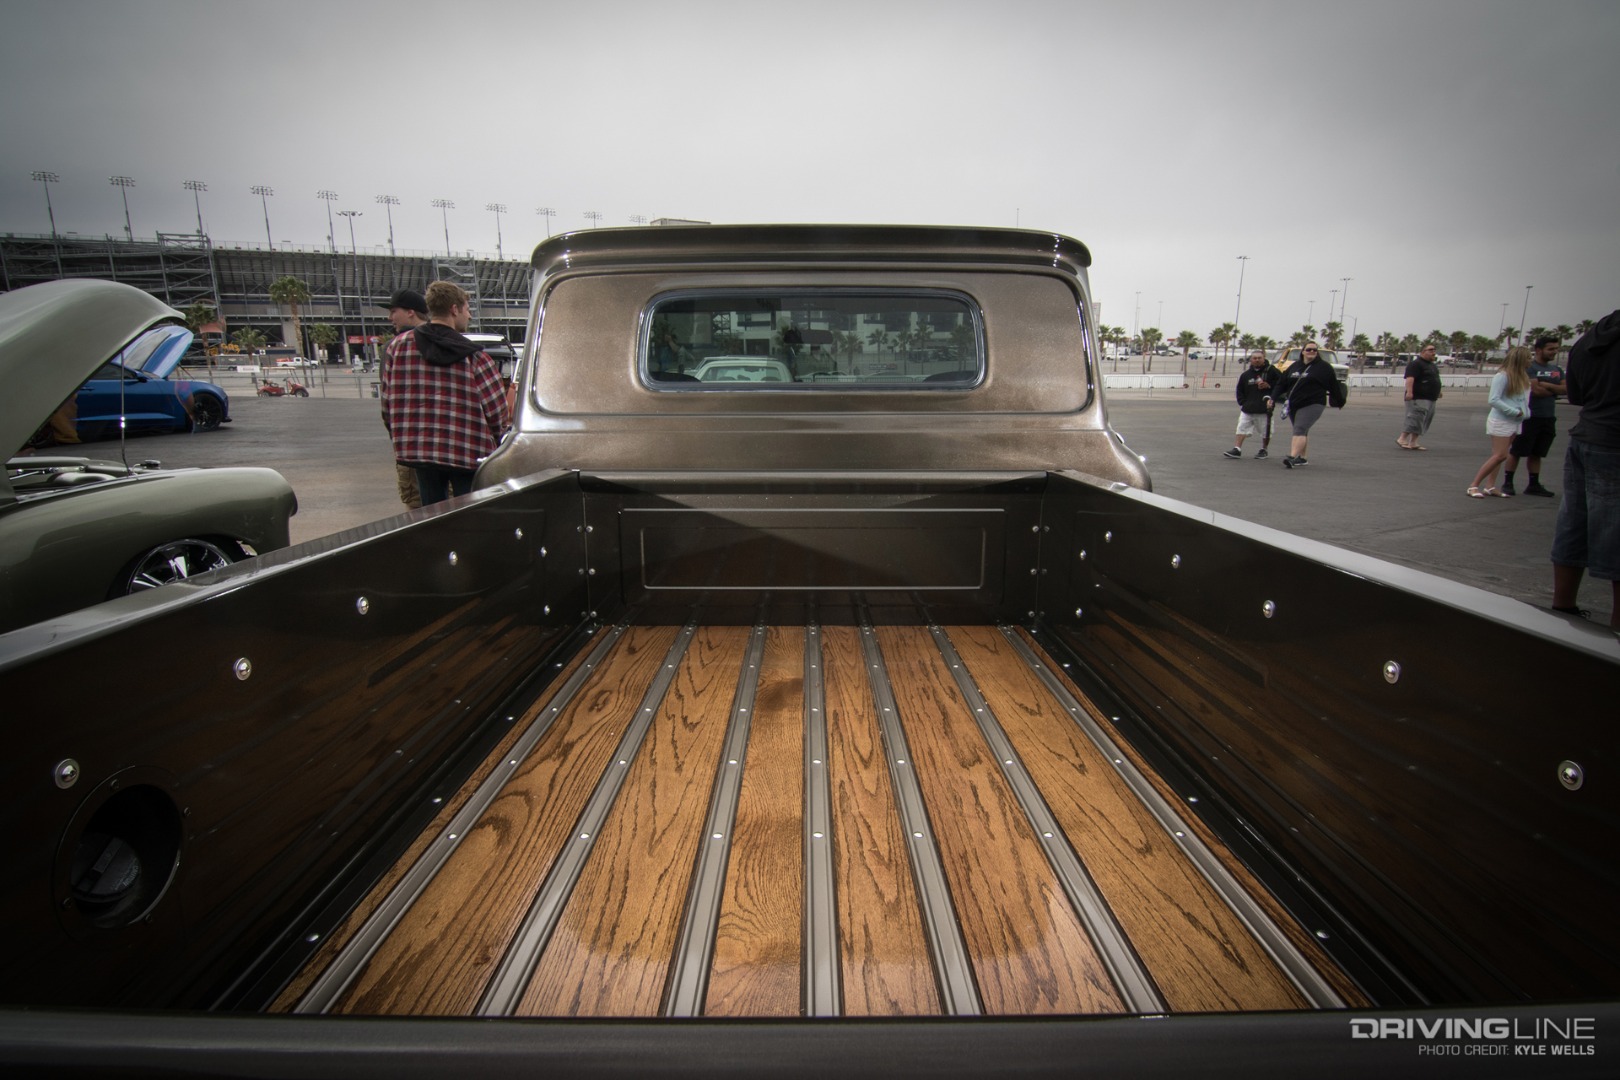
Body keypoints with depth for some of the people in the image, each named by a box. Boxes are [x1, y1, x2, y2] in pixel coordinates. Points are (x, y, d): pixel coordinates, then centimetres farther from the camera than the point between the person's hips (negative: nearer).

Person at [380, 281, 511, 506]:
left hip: (418, 450, 4)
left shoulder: (398, 346, 2)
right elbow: (496, 411, -9)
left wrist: (401, 439, 19)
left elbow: (387, 403, 6)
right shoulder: (474, 357, -8)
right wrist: (500, 443, 8)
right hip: (469, 454, -3)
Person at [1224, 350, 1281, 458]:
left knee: (1265, 430, 6)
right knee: (1242, 428, -3)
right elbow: (1240, 391, 17)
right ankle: (1237, 449, 0)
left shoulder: (1271, 371, -2)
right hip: (1247, 408, 3)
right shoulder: (1246, 375, 9)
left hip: (1264, 408, -3)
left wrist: (1269, 385, -12)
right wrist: (1243, 403, 6)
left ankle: (1264, 450, 21)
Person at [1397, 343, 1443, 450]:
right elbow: (1410, 378, -23)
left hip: (1430, 398, 10)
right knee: (1415, 418, -16)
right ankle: (1402, 439, -13)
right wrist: (1409, 391, -33)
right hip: (1418, 398, -10)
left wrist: (1437, 392, 30)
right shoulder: (1415, 364, -11)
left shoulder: (1433, 365, 20)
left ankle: (1413, 442, 9)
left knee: (1424, 421, 8)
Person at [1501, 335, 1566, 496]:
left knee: (1536, 453, 11)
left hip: (1548, 417, 7)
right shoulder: (1530, 367, -8)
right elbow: (1536, 390, -17)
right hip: (1530, 416, -7)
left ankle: (1534, 485, 16)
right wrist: (1554, 391, -1)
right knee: (1516, 451, -2)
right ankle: (1507, 483, 3)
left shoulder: (1557, 370, 15)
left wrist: (1547, 385, -11)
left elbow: (1565, 388, 4)